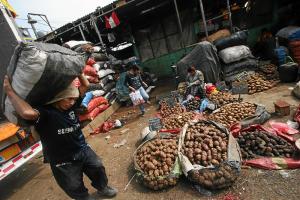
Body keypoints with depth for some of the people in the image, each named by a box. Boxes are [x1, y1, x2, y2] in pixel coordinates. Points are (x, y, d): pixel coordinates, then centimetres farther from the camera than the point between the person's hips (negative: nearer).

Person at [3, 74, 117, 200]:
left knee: (98, 170, 25)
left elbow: (85, 85, -2)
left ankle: (102, 188, 55)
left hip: (83, 150, 6)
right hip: (63, 162, -6)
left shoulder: (70, 106, -5)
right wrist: (9, 91, -40)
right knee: (76, 189, 17)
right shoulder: (44, 112, -23)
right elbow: (27, 113, -48)